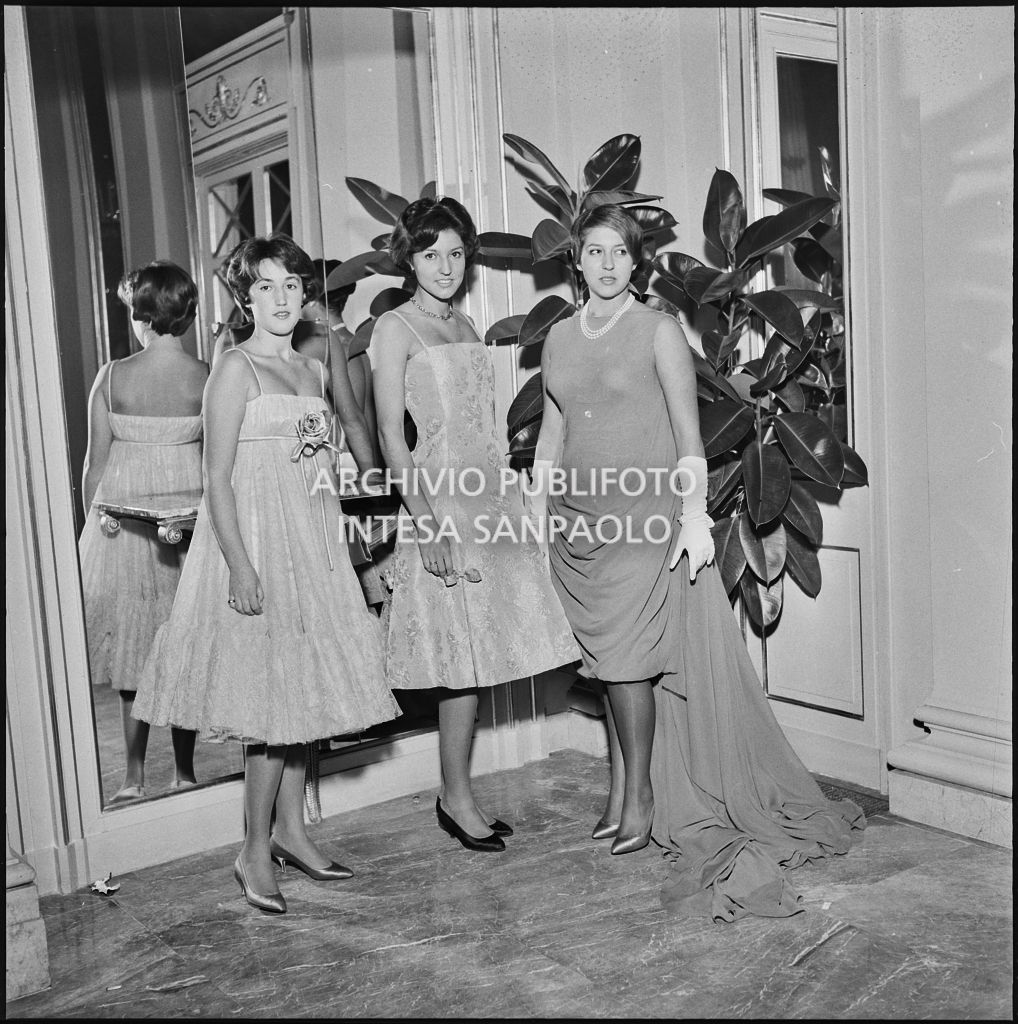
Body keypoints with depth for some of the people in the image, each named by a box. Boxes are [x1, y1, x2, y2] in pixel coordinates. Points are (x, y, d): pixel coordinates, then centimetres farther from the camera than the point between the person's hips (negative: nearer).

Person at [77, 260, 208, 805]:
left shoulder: (113, 376, -6)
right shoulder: (207, 377, -4)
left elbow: (96, 460, -2)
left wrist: (92, 521, 11)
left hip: (125, 512, -1)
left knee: (134, 649, 8)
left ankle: (134, 777, 12)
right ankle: (184, 772, 19)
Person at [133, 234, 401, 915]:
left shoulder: (315, 369, 12)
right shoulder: (236, 369, -7)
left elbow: (356, 425, 22)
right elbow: (218, 479, -13)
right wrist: (240, 566, -20)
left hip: (313, 542, 7)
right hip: (257, 539, -6)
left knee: (303, 686, 9)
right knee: (272, 691, -5)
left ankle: (290, 830, 23)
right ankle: (255, 852, 8)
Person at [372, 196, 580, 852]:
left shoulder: (465, 326, 17)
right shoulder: (395, 327, -5)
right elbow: (392, 435, -11)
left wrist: (508, 494, 15)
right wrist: (427, 521, -18)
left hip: (492, 496, 7)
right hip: (441, 497, -7)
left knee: (477, 657, 9)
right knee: (465, 655, -4)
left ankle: (459, 795, 20)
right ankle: (457, 798, 12)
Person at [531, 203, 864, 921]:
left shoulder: (659, 331, 0)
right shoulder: (560, 337, 13)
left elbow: (688, 431, -4)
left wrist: (695, 513, -12)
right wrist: (534, 512, 12)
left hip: (641, 514, -4)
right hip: (575, 517, 4)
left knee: (628, 651, -9)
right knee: (610, 655, 6)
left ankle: (641, 798, 4)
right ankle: (621, 788, 16)